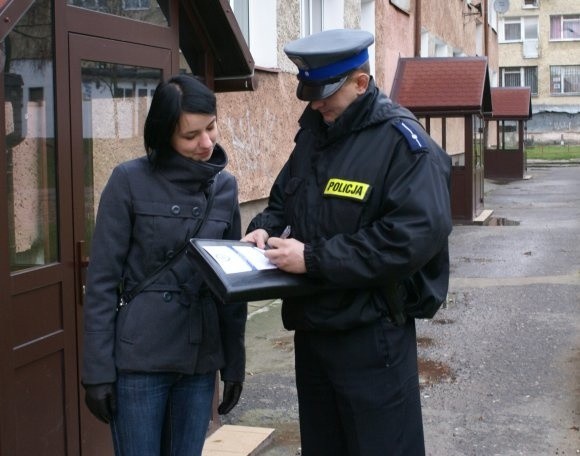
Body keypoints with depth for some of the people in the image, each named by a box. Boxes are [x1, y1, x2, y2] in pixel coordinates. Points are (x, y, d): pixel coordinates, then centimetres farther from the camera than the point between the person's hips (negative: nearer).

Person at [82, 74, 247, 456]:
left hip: (201, 358, 4)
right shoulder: (130, 181, -8)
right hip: (139, 357, -4)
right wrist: (98, 370, -10)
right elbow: (102, 280, -7)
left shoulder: (225, 186, 5)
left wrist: (235, 362, 8)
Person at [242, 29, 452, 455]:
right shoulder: (313, 133, 9)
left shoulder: (403, 141, -15)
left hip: (371, 333, -8)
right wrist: (264, 228, -2)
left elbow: (418, 234, -27)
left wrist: (314, 259, -26)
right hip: (312, 325, 8)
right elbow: (283, 198, 23)